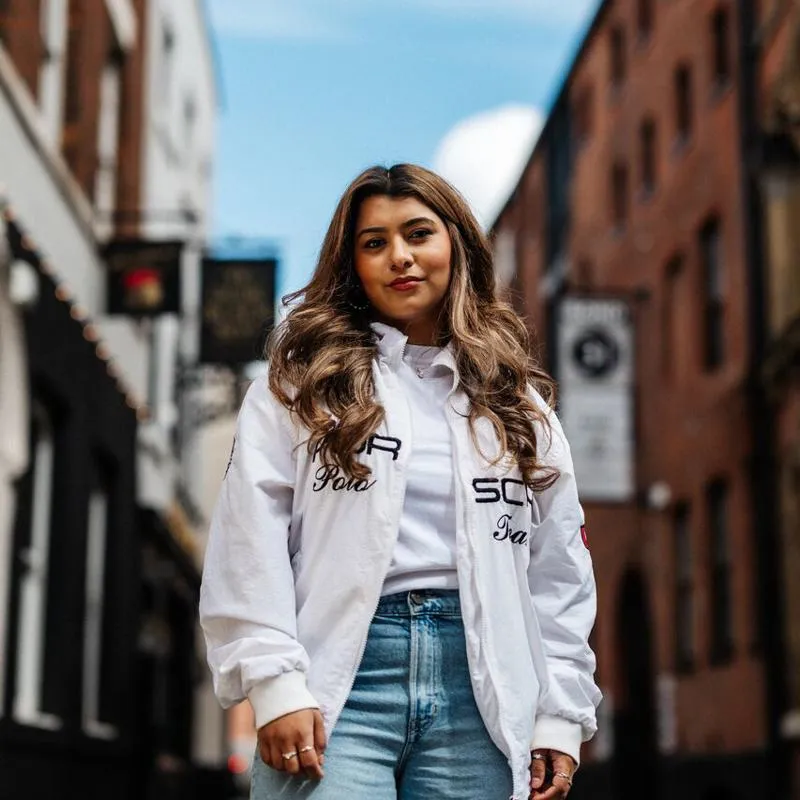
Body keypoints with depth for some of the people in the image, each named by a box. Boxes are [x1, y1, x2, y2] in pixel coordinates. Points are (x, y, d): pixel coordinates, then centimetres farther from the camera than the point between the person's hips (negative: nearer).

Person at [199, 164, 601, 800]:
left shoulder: (518, 403, 16)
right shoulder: (303, 382, 7)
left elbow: (559, 573, 14)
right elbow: (251, 544, -2)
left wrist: (560, 717, 7)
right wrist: (275, 684, -11)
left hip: (478, 695, 3)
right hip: (337, 680, -3)